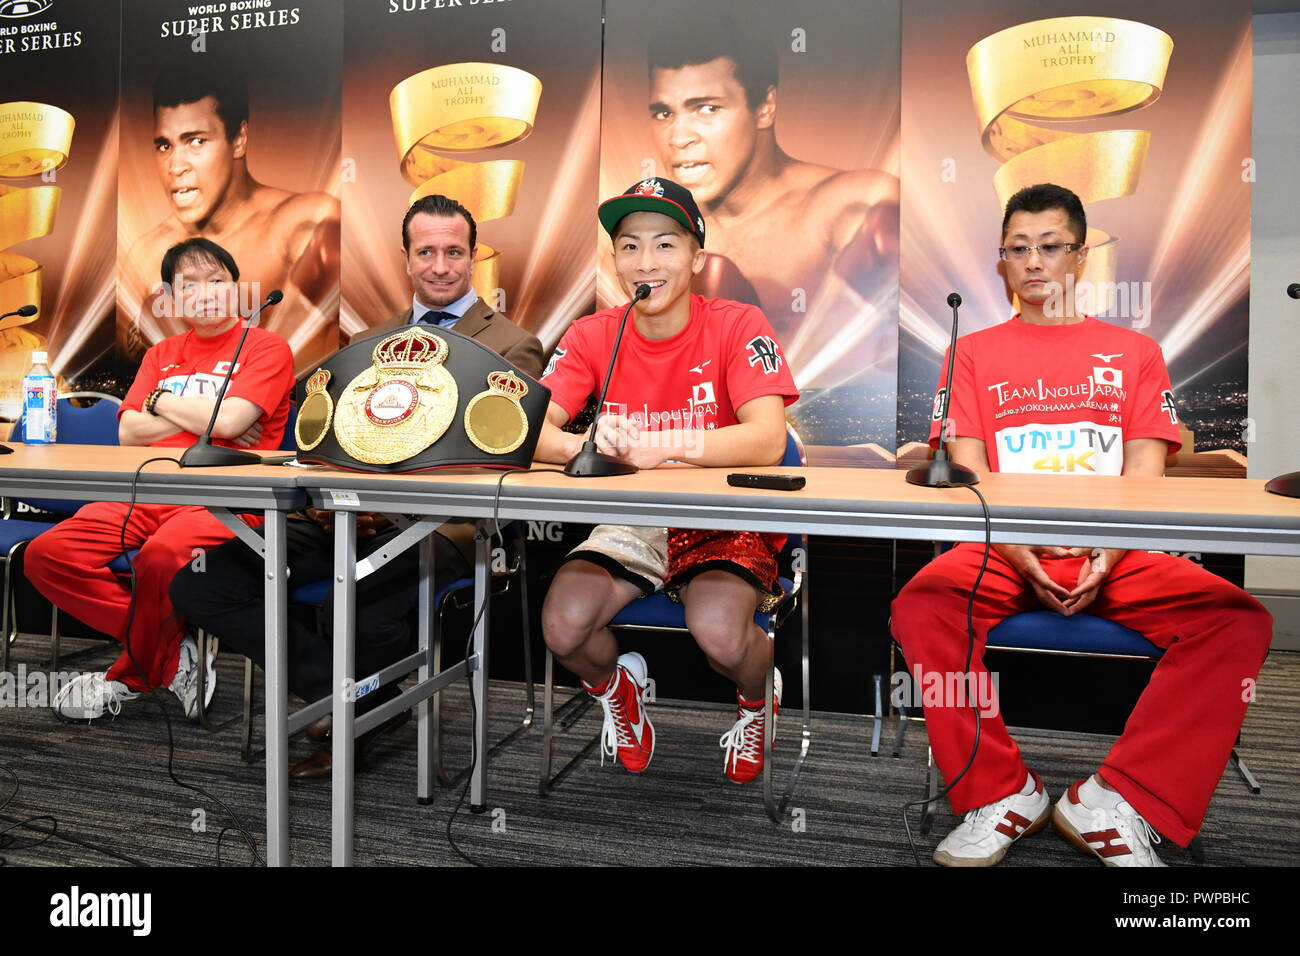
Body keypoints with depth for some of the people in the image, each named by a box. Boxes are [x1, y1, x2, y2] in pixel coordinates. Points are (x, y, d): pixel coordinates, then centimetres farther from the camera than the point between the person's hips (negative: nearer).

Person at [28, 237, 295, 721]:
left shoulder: (267, 348, 5)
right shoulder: (162, 354, 23)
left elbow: (229, 420, -12)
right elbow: (129, 432, 11)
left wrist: (163, 401, 4)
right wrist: (203, 416, -1)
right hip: (147, 492, 6)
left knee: (159, 557, -36)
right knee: (47, 553, -16)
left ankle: (131, 676, -6)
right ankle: (174, 654, -10)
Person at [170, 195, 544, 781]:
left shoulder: (512, 347, 5)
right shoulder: (375, 341, 24)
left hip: (437, 522, -6)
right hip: (343, 521, 6)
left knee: (365, 615, -37)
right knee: (196, 580, -10)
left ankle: (356, 715, 1)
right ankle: (358, 700, -6)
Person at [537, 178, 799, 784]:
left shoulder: (737, 326, -9)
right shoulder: (592, 336, -1)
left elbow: (768, 440, -23)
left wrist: (662, 445, -38)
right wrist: (585, 447, -37)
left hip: (724, 523, -2)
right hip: (631, 523, 3)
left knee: (719, 632, -30)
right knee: (562, 627, -22)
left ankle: (756, 697, 11)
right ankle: (615, 686, 17)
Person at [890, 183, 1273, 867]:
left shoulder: (1134, 351, 18)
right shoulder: (975, 352, 16)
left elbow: (1145, 467, 7)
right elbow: (966, 466, 4)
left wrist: (1109, 552, -14)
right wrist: (1015, 549, -14)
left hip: (1117, 555, 1)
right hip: (1003, 550, -1)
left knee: (1240, 619, -25)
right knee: (920, 607, -32)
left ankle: (1114, 804, -21)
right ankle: (1003, 793, -17)